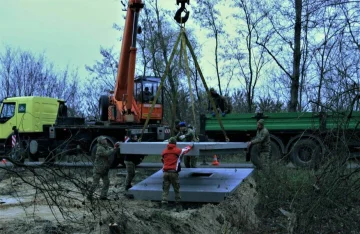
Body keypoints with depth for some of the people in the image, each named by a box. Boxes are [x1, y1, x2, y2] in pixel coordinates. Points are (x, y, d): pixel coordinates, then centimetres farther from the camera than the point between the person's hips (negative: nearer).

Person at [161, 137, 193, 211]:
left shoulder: (164, 152, 10)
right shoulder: (178, 151, 0)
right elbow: (185, 149, 18)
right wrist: (190, 146, 39)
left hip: (165, 172, 3)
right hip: (174, 172, -3)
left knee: (165, 190, 4)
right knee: (177, 190, 8)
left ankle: (164, 206, -5)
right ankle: (178, 206, 14)